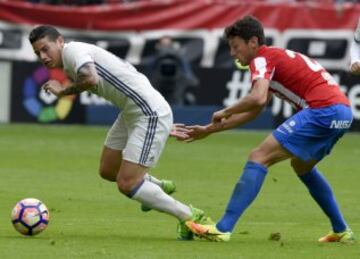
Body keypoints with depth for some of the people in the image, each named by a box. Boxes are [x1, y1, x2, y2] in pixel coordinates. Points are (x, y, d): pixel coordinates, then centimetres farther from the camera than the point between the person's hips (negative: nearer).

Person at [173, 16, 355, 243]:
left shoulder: (261, 59, -1)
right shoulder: (275, 58, 28)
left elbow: (258, 98, -22)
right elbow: (253, 112, 31)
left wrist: (224, 113, -5)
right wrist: (209, 130, 32)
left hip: (322, 110, -10)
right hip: (342, 111, 10)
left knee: (259, 157, -10)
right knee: (302, 165, 32)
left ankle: (223, 229, -16)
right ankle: (342, 231, 30)